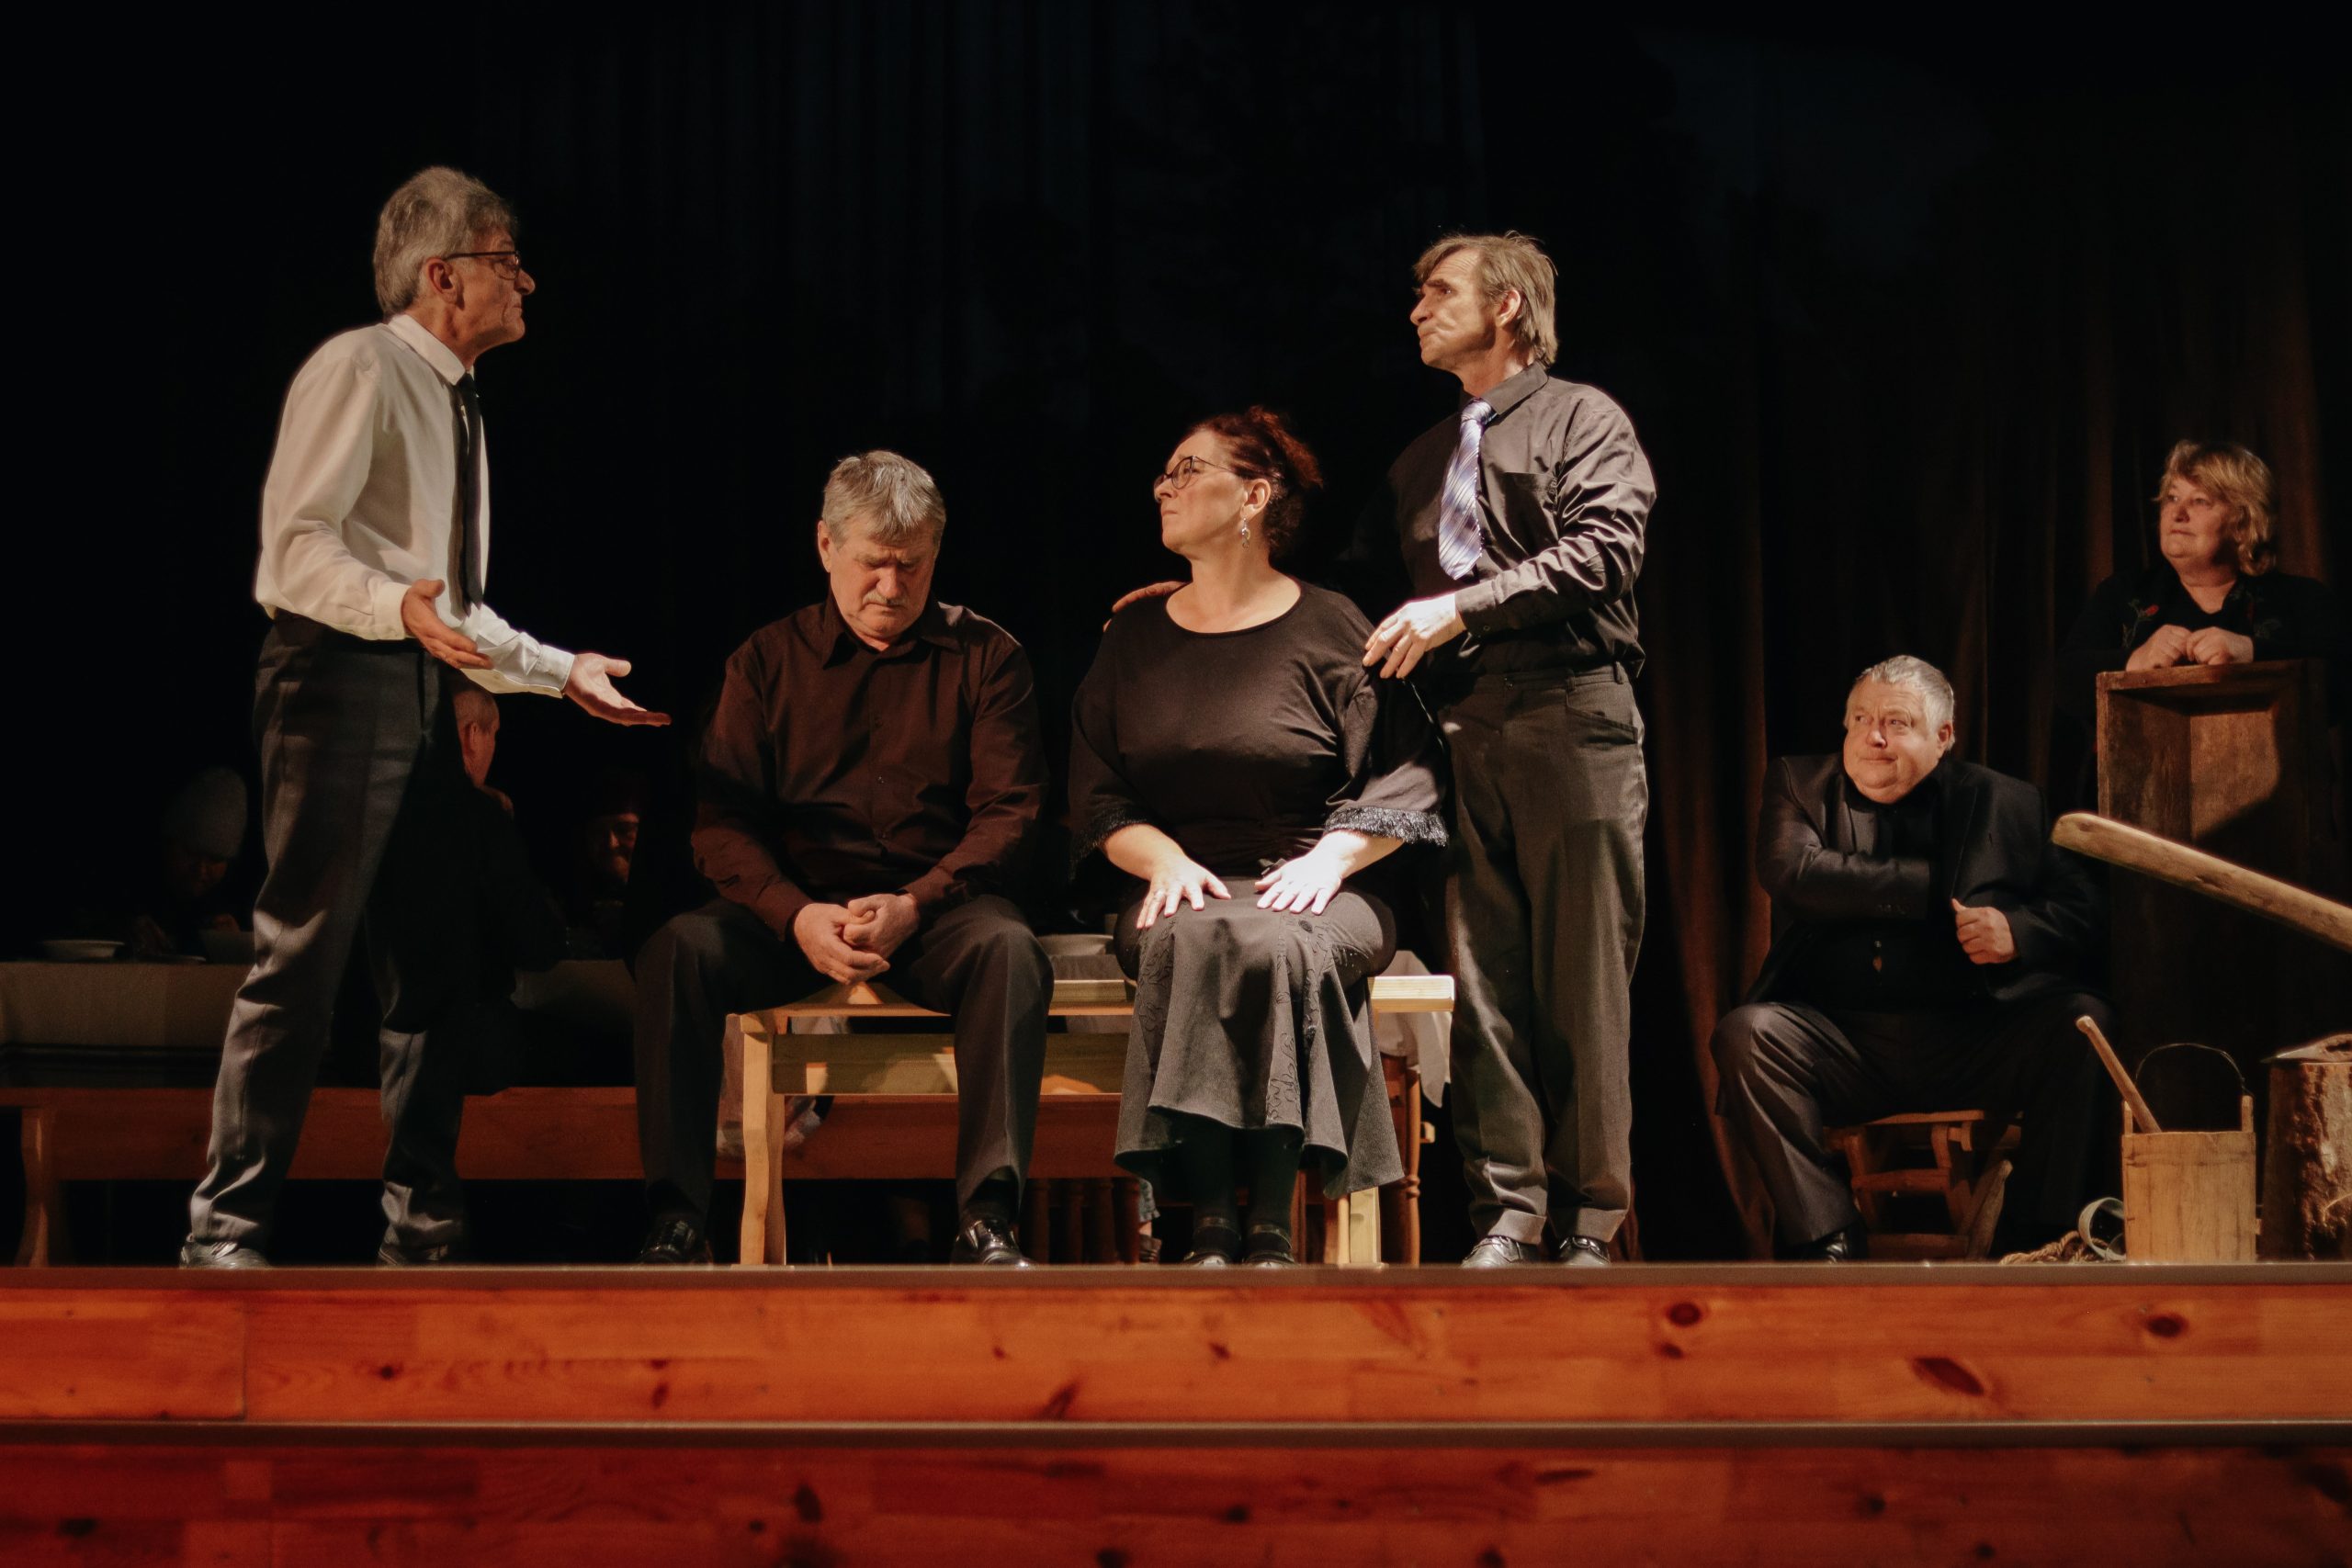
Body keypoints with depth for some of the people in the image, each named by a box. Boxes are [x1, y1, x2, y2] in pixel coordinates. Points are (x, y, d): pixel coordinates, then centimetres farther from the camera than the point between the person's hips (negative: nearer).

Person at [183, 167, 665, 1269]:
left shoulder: (458, 404, 23)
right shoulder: (358, 370, -5)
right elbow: (298, 537, -16)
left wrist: (560, 672, 23)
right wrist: (398, 606, -31)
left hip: (423, 686, 9)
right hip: (339, 678, -9)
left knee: (429, 966, 8)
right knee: (302, 957, -12)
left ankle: (420, 1224, 14)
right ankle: (227, 1228, -9)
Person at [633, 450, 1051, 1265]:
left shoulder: (984, 657, 9)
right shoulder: (766, 661, 12)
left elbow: (1008, 812, 0)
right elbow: (721, 821, 4)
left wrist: (913, 905, -17)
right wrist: (798, 915, -16)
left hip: (938, 902, -1)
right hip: (795, 906, 1)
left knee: (1009, 949, -34)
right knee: (677, 948, -28)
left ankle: (987, 1219, -37)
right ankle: (677, 1219, -29)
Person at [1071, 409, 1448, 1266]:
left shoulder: (1329, 631, 5)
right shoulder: (1135, 637, 16)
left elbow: (1404, 779, 1)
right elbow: (1095, 797, 12)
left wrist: (1327, 861, -14)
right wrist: (1164, 859, -8)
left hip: (1312, 886, -2)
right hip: (1181, 884, 2)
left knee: (1270, 944, -37)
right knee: (1186, 941, -35)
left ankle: (1273, 1224, -35)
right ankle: (1210, 1221, -37)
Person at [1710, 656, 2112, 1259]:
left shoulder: (2004, 802, 15)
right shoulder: (1798, 785, 15)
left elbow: (2085, 913, 8)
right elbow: (1792, 871, -7)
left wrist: (2017, 930, -15)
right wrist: (1934, 887, -5)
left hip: (1968, 1044, 0)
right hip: (1844, 1045, 0)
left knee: (2082, 1021, -25)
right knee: (1745, 1034, -28)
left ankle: (2036, 1240, -19)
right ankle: (1826, 1242, -23)